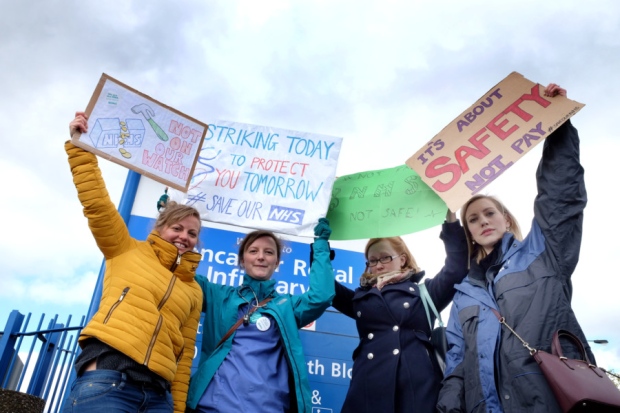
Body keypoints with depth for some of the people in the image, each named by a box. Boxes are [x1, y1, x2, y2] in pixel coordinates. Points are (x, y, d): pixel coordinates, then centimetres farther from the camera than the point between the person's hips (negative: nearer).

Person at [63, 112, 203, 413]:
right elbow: (96, 203, 2)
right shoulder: (128, 251, 13)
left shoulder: (193, 291, 18)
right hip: (107, 376, -3)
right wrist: (79, 146, -3)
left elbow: (184, 356, 14)